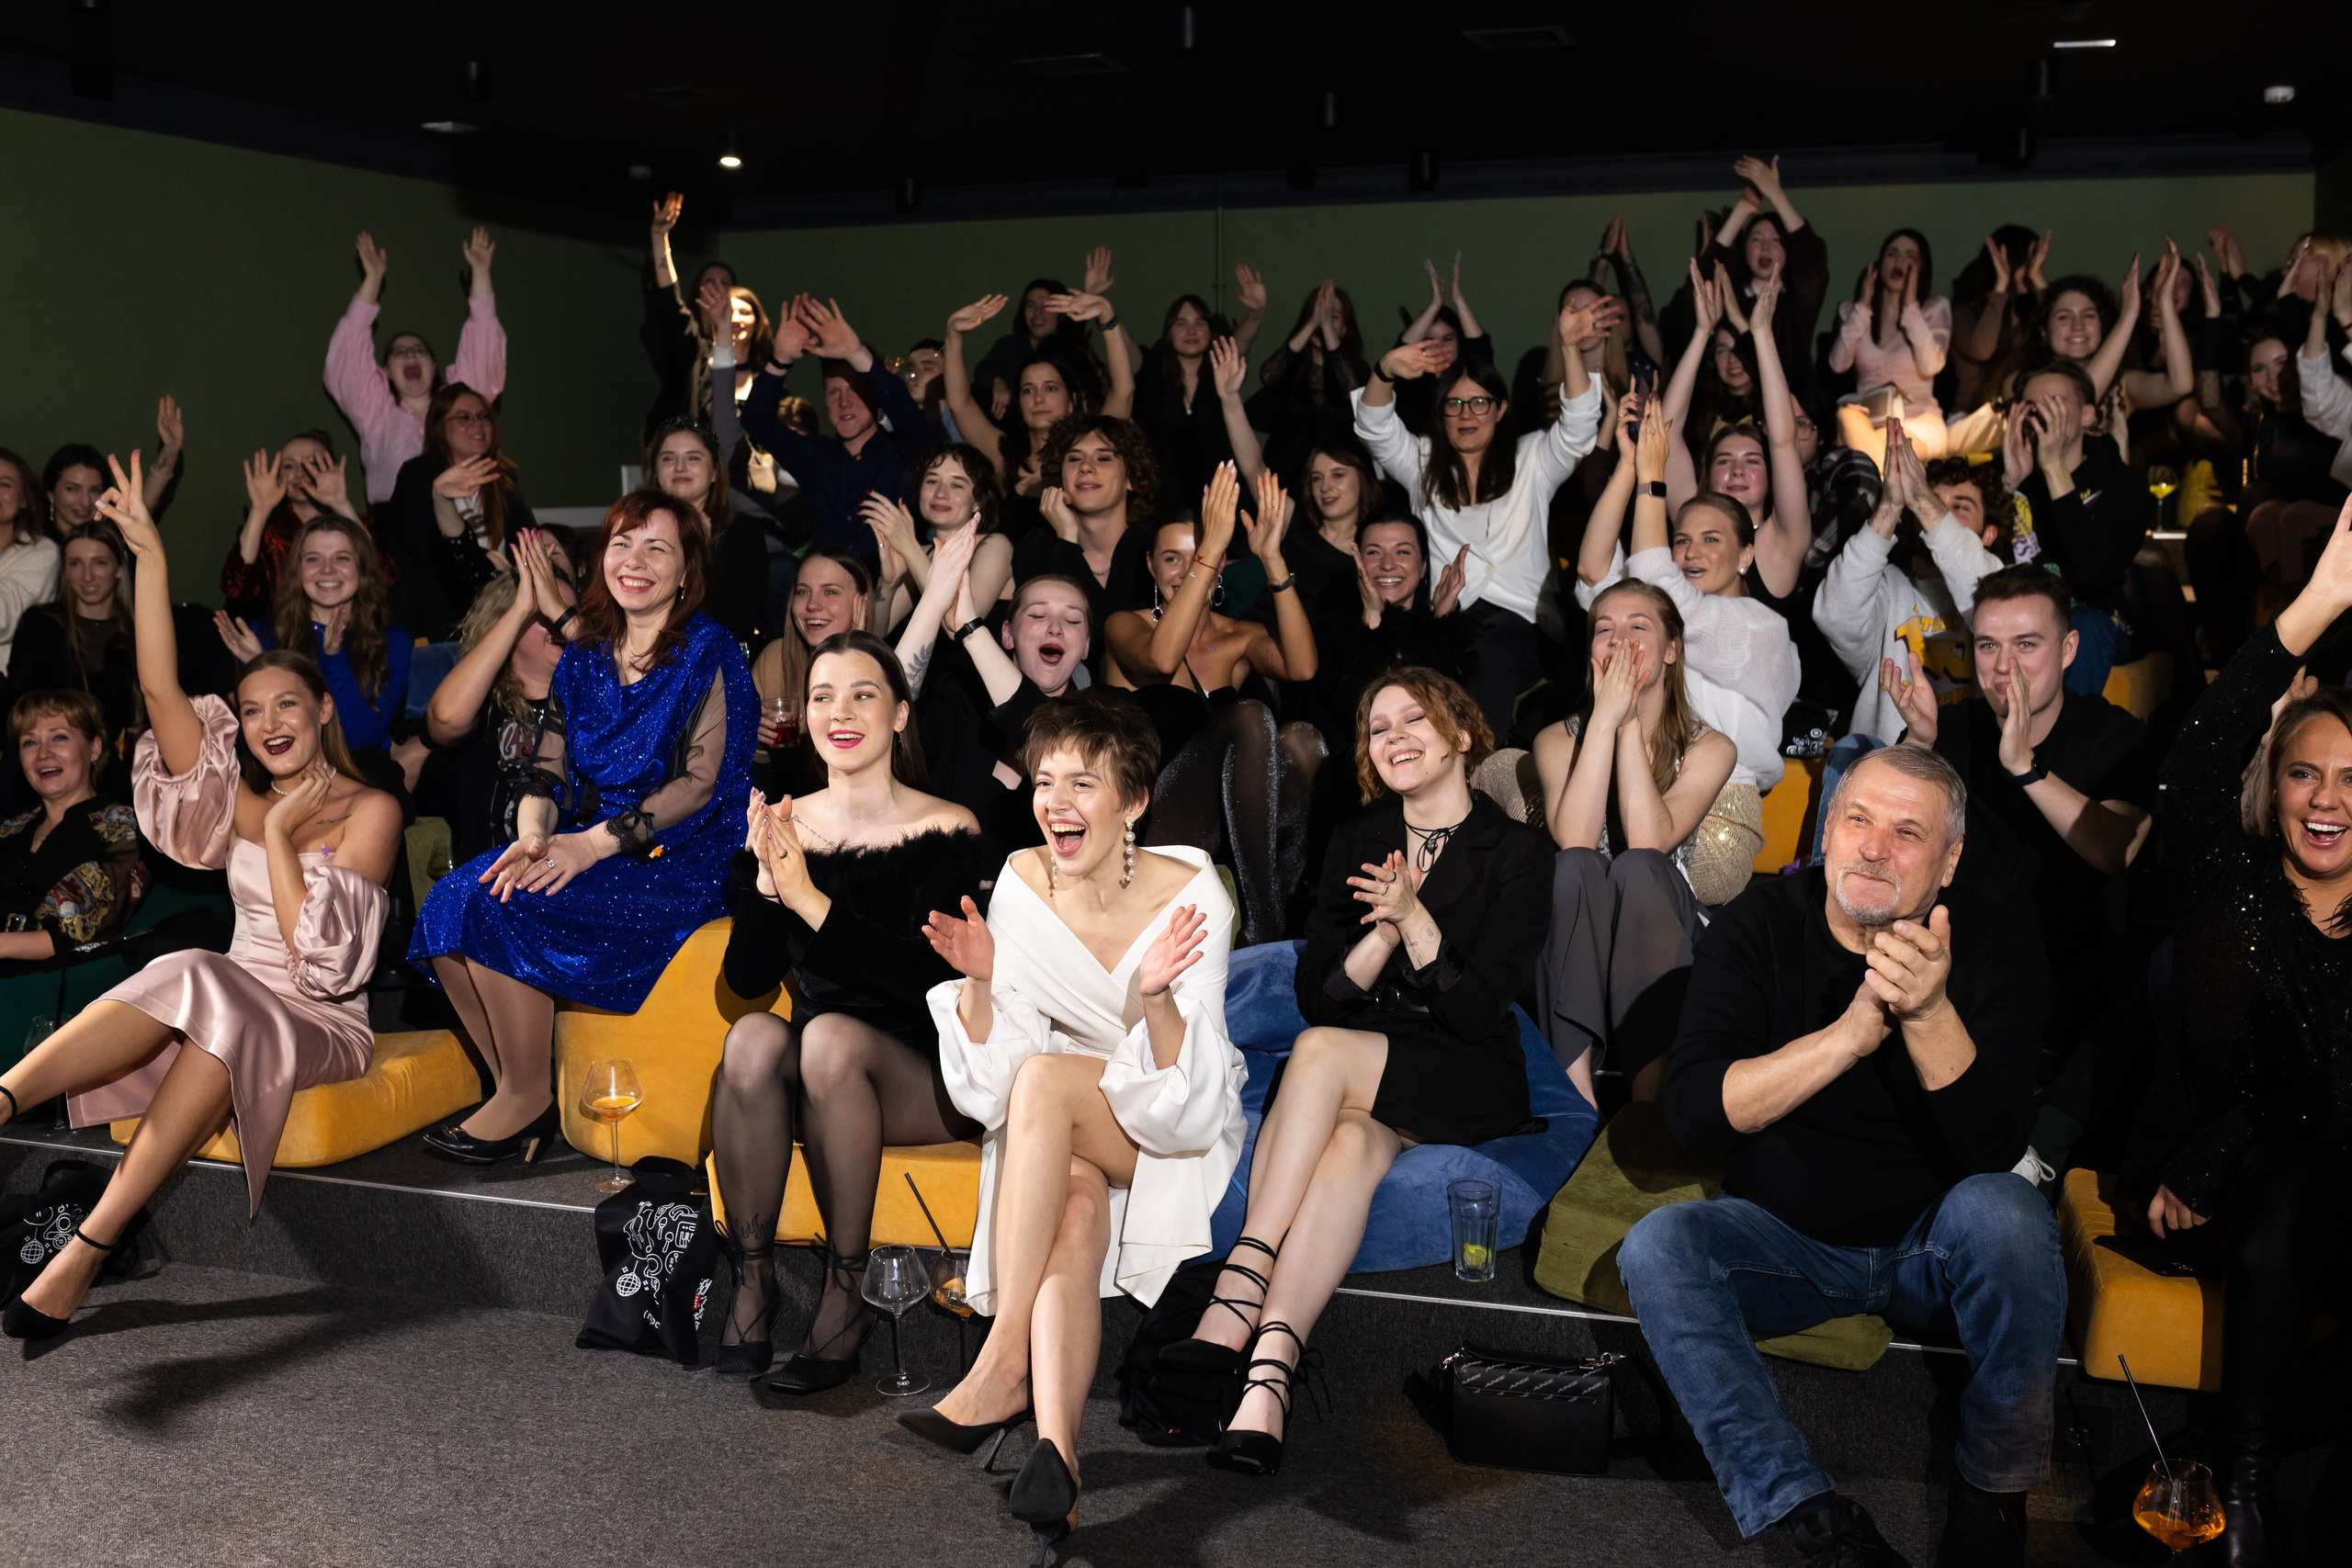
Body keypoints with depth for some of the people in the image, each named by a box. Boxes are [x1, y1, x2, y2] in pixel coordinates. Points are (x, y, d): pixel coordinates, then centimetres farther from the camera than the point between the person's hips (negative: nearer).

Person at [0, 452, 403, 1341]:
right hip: (235, 1009, 4)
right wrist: (149, 553, -5)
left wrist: (281, 835, -10)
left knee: (204, 991, -35)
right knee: (192, 981, -32)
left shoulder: (368, 810, -1)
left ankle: (85, 1252, -42)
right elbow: (161, 689, 0)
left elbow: (321, 958, -10)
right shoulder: (236, 797, 13)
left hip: (322, 1028, -4)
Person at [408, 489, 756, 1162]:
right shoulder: (586, 656, 14)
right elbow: (547, 771, 10)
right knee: (454, 898, -17)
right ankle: (514, 1091, -9)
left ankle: (527, 1100, -10)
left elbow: (704, 782, -13)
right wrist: (533, 837, -13)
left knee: (499, 908, -25)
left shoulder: (707, 655, -5)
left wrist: (594, 843, -21)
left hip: (678, 862, -7)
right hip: (589, 851, 7)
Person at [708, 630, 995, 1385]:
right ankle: (753, 1279, -19)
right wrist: (766, 881, -17)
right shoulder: (785, 827, 6)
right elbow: (747, 978, 0)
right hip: (808, 1088, 3)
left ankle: (847, 1294, -23)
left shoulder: (947, 832, -6)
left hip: (927, 1079, -3)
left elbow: (935, 978, -18)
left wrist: (812, 902, -23)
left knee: (830, 1037, -33)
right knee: (753, 1037, -29)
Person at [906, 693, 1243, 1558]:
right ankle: (1056, 1446, -41)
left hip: (1177, 1134, -3)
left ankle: (1004, 1365, -33)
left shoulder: (1190, 893, -17)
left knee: (1044, 1077, -32)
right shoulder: (1022, 881, -8)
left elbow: (1188, 1095, -20)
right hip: (1064, 1135, 3)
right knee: (1077, 1211, -33)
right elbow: (988, 1080, -7)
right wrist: (979, 981, -25)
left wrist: (1157, 997, -37)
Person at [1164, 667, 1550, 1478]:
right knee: (1352, 1143, -34)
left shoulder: (1514, 850, 0)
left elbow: (1480, 1011, -8)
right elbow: (1315, 993, 5)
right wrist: (1384, 931, -13)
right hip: (1358, 1082, 3)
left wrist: (1415, 918, -20)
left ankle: (1238, 1294, -38)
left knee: (1321, 1053, -32)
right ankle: (1268, 1373, -46)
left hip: (1468, 1089, -3)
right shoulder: (1358, 840, 13)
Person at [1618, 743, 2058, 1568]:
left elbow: (1991, 1149, -21)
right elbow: (1693, 1113, -22)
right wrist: (1850, 1033, -33)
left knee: (2004, 1209, -32)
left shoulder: (1996, 948, -11)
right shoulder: (1757, 929, -9)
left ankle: (1994, 1488, -12)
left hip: (1934, 1246, -1)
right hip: (1786, 1241, 1)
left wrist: (1928, 1013, -38)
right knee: (1656, 1246, -26)